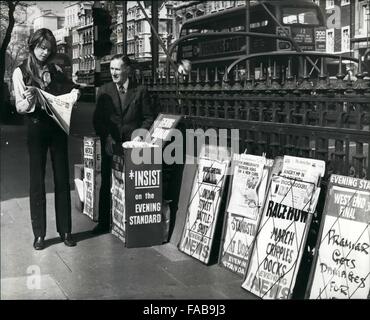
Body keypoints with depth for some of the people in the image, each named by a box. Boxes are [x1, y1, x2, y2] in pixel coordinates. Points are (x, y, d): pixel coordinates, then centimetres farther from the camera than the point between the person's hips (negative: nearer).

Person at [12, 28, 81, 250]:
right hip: (36, 126, -3)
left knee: (62, 179, 4)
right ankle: (39, 234, 10)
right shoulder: (21, 72, -1)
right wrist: (28, 100, -26)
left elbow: (70, 88, 17)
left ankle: (65, 230, 13)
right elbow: (19, 107, -4)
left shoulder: (55, 70, 7)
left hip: (58, 126, 3)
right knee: (37, 180, 1)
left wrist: (74, 92, -6)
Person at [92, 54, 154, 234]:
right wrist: (105, 137, -6)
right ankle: (104, 222, 14)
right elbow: (97, 118, 7)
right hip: (110, 146, 2)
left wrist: (140, 134, -10)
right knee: (106, 185, 5)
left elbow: (148, 118, 5)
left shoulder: (140, 91, 3)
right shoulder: (104, 91, 7)